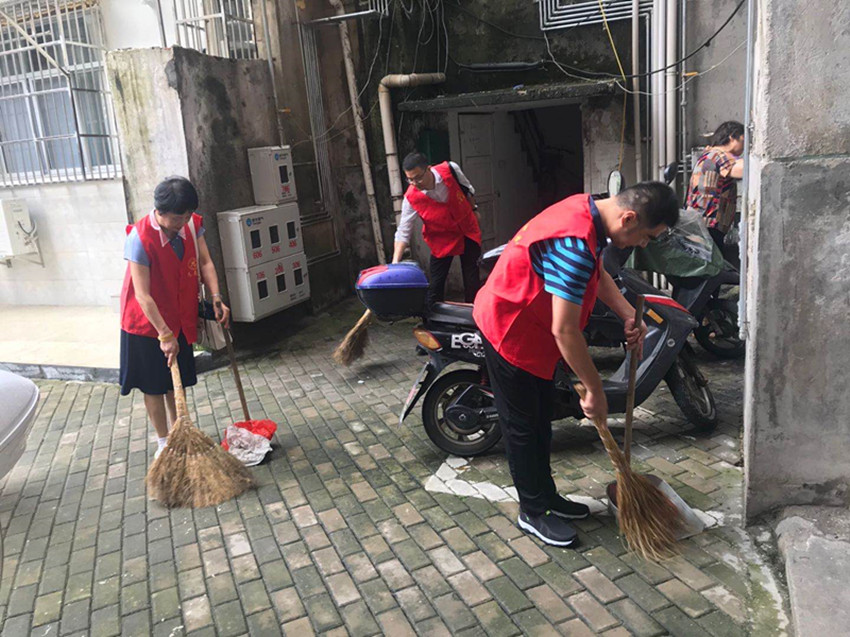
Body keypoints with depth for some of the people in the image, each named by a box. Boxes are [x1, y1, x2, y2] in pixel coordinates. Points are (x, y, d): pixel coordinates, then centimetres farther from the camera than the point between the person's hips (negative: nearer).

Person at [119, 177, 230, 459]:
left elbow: (204, 262, -7)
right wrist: (164, 335, -28)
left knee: (177, 380, 17)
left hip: (180, 317, 6)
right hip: (147, 321, -5)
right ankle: (163, 442, 21)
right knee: (153, 384, 7)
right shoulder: (140, 238, -28)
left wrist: (216, 298, -23)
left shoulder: (192, 225, -10)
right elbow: (143, 295, -29)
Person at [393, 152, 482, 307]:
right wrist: (395, 263, -29)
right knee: (435, 283, -7)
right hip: (442, 238, -1)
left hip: (468, 230, 2)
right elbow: (403, 232, -20)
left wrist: (473, 210, 15)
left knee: (472, 278, 6)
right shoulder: (411, 198, -24)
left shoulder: (450, 170, -22)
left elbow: (468, 190, 0)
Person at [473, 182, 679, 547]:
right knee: (523, 426, 5)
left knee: (541, 418, 19)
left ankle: (546, 496, 35)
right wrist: (595, 391, -21)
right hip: (509, 332, -10)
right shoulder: (575, 244, -33)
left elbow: (598, 274, 14)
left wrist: (629, 317, 0)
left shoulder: (588, 211, -3)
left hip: (532, 328, 10)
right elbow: (565, 330, -32)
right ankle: (533, 512, 22)